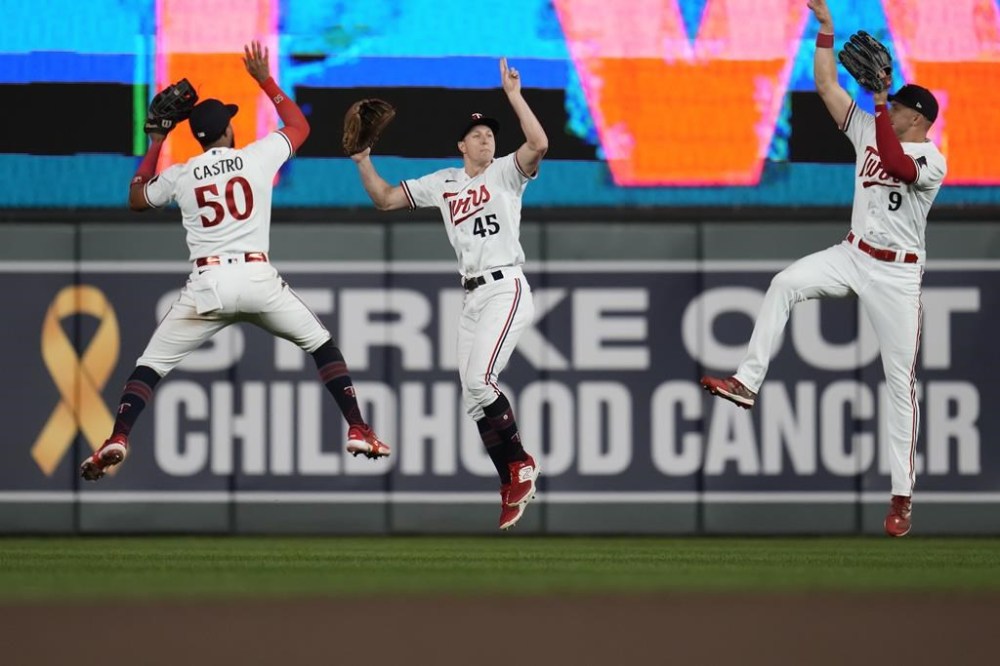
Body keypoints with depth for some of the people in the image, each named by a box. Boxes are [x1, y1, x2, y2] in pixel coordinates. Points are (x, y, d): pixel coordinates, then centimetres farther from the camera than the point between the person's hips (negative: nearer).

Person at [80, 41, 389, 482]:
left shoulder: (180, 175, 10)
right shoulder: (258, 156, 7)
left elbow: (135, 198, 29)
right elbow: (299, 126, 27)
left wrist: (154, 146, 35)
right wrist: (265, 80, 35)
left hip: (207, 283, 0)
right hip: (258, 278, 0)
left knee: (151, 364, 9)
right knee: (321, 345, 19)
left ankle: (118, 441, -13)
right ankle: (358, 431, 7)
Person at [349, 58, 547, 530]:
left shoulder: (506, 172, -1)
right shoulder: (442, 184, 14)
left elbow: (539, 144, -20)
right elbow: (385, 199, 19)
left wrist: (513, 95, -21)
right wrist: (364, 161, 5)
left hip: (505, 289, -7)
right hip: (472, 298, 7)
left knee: (479, 380, -21)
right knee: (474, 398, 3)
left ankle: (519, 465, -7)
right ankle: (514, 485, 8)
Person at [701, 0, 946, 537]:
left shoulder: (931, 161, -14)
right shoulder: (869, 132, 5)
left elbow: (894, 164, -34)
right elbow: (827, 88, 3)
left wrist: (880, 99, -32)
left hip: (896, 275, -6)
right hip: (851, 256, 6)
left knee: (900, 382, -5)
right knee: (785, 284, -21)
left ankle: (902, 495, -3)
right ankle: (748, 383, -20)